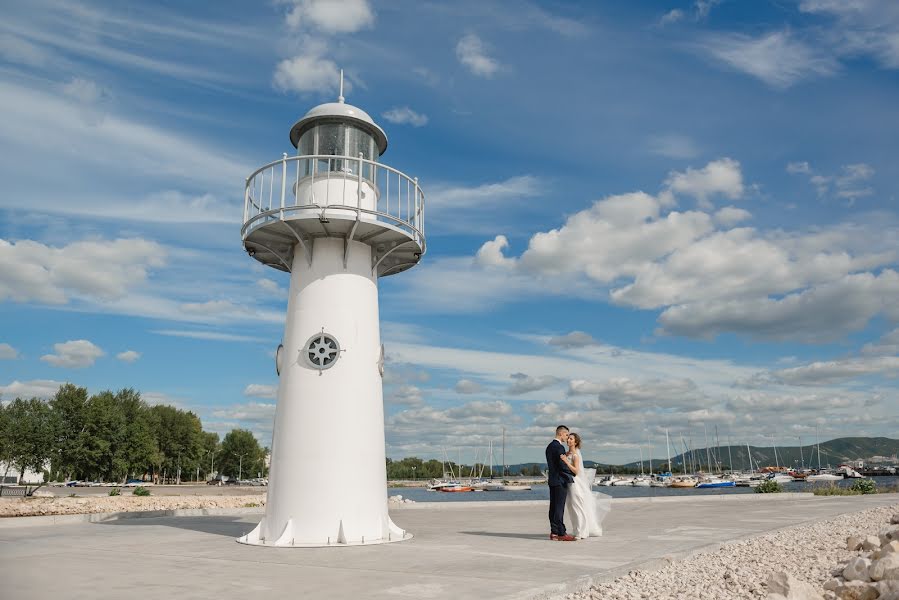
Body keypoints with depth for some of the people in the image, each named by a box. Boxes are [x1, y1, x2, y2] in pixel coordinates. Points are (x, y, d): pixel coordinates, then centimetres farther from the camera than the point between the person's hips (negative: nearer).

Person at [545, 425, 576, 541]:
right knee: (559, 507, -6)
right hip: (560, 481, -9)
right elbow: (563, 466, -20)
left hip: (552, 480, 9)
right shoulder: (559, 447, -16)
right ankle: (561, 534, -3)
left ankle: (554, 532, 13)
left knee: (553, 507, 9)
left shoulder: (549, 446, 14)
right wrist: (573, 474, -6)